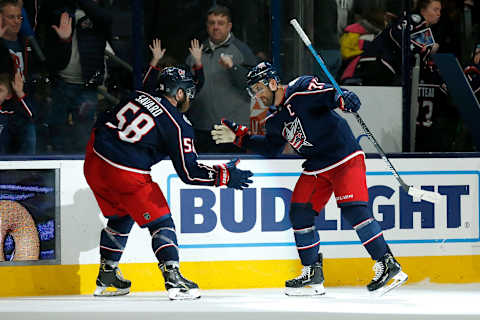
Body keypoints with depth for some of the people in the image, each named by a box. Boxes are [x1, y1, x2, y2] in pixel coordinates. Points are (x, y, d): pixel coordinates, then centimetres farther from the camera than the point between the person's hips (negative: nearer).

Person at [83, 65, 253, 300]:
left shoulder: (138, 97, 12)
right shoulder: (177, 126, -6)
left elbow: (103, 121, 20)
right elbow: (189, 173, -8)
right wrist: (225, 176, -1)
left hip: (94, 162, 7)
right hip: (127, 175, -7)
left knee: (120, 217, 27)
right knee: (160, 222, 5)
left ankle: (106, 276, 33)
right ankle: (174, 281, -7)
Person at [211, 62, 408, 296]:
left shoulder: (301, 90, -13)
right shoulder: (275, 120, 12)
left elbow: (328, 93, -26)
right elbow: (271, 148, 23)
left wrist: (342, 98, -48)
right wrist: (239, 137, 18)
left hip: (345, 158, -9)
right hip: (316, 168, 9)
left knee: (354, 209, -19)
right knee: (299, 212, 2)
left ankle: (389, 267, -15)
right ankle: (312, 274, 12)